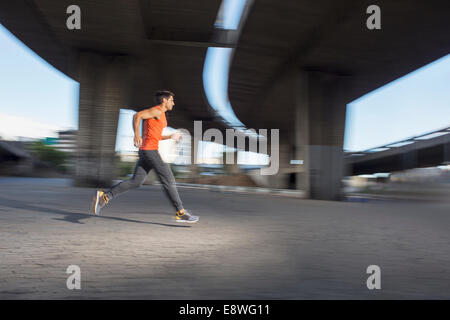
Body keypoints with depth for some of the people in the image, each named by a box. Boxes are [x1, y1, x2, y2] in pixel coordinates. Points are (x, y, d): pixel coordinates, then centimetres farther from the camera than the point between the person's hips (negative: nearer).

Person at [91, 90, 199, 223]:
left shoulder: (159, 114, 24)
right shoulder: (157, 111, -6)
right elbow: (137, 115, -19)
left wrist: (170, 136, 22)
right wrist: (137, 135, -27)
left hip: (145, 152, 10)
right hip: (150, 150, -10)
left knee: (135, 182, 5)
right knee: (168, 181, -5)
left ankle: (104, 197, 1)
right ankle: (181, 213, 0)